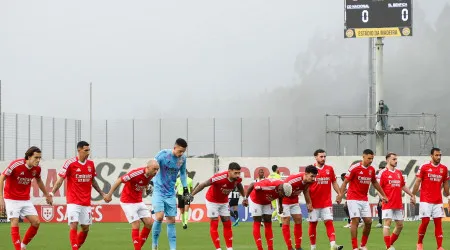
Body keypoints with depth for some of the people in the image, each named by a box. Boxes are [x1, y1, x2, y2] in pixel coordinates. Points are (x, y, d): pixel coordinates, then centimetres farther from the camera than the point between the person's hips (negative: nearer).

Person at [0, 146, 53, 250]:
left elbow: (38, 181, 18)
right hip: (12, 199, -5)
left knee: (36, 222, -3)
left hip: (26, 200, 5)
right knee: (15, 223, -11)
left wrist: (47, 195, 26)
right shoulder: (16, 164, -22)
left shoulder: (37, 168, -5)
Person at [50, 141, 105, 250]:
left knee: (85, 228, 7)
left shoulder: (91, 164, 8)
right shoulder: (70, 163, -8)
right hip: (73, 202, -5)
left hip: (86, 203, 5)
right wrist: (52, 192, -18)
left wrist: (102, 193, 23)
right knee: (74, 225, -14)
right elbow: (60, 179, -7)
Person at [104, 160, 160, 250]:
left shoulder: (151, 175, -5)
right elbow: (119, 180, -22)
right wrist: (109, 194, -18)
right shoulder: (137, 173, -27)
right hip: (128, 202, -7)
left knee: (149, 223, 0)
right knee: (136, 225, -12)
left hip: (139, 201, 7)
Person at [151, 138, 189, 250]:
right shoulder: (163, 154, -16)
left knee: (171, 220, 4)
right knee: (159, 217, -18)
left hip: (170, 193, 5)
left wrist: (185, 188, 15)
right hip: (158, 190, -5)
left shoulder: (182, 158, -1)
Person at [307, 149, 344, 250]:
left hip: (327, 203, 2)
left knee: (329, 222, -9)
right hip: (314, 203, -2)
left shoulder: (329, 169, 6)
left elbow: (334, 182, 13)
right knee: (313, 224, 5)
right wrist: (308, 202, -8)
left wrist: (339, 194, 0)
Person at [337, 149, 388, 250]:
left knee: (368, 222, 1)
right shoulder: (355, 168, -11)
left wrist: (383, 195, 24)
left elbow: (375, 183, 21)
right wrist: (340, 195, -18)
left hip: (364, 200, 6)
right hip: (353, 199, -6)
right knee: (355, 221, -11)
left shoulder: (371, 169, 6)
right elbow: (345, 182, -10)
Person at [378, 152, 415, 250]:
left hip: (398, 204, 7)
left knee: (400, 225, 8)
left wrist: (412, 195, 23)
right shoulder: (383, 173, -5)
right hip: (388, 204, -7)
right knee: (387, 223, -10)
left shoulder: (399, 173, 15)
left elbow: (403, 186, 25)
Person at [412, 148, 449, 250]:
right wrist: (413, 195, -4)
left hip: (438, 201, 3)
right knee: (425, 221, -6)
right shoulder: (424, 167, -3)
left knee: (438, 222, -1)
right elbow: (417, 182, -1)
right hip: (425, 200, -3)